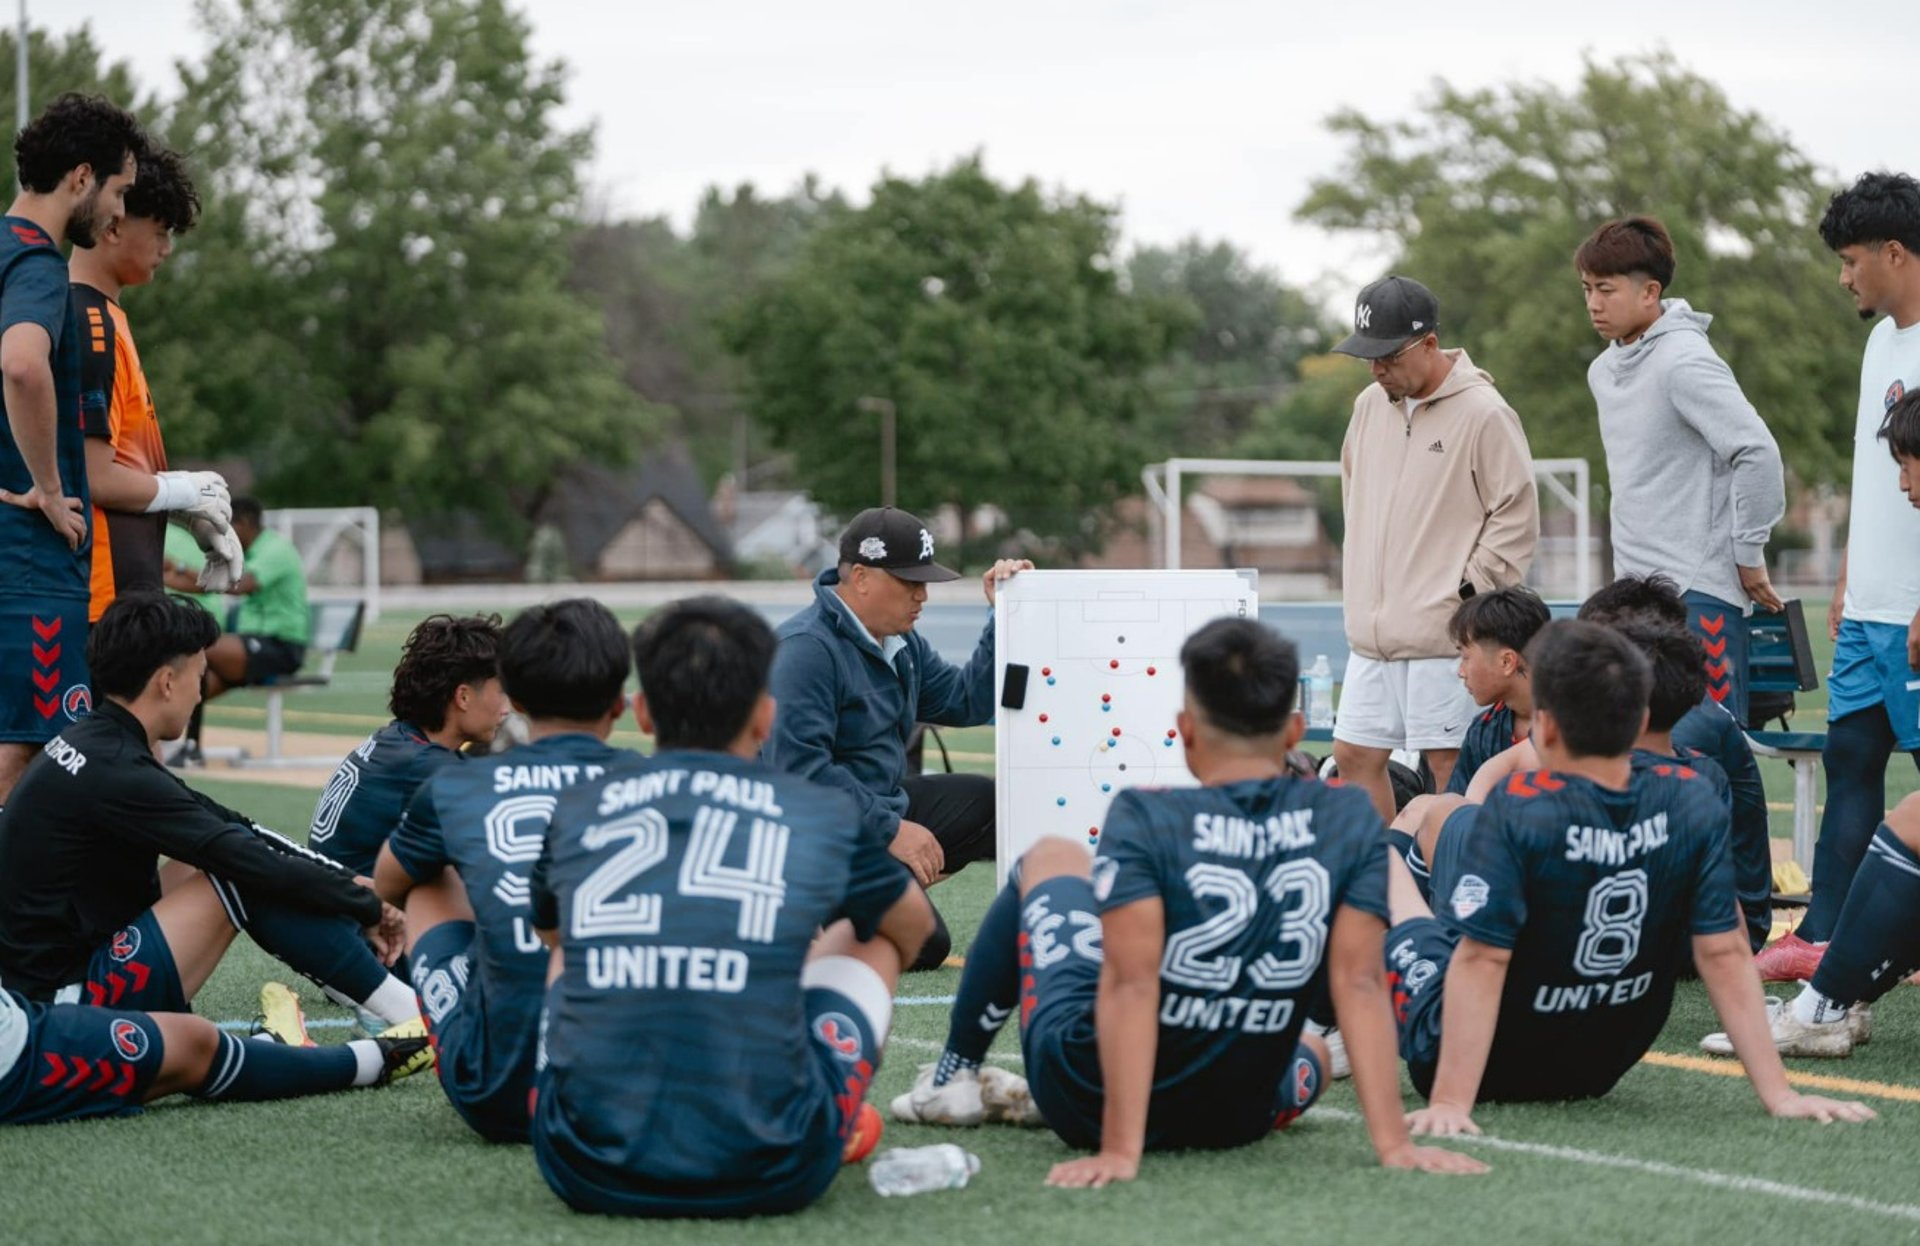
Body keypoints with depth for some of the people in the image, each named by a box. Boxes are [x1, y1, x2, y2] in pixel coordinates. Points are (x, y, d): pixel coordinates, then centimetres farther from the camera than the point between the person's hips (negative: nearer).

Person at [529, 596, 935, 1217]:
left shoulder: (575, 811, 8)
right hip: (768, 1179, -2)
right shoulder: (825, 817, 5)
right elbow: (915, 926, 28)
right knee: (870, 935, 25)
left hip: (586, 1174, 2)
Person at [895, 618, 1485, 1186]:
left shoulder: (1144, 821, -20)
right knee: (1312, 1054, 41)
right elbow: (1359, 983, -16)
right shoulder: (1351, 820, -11)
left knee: (1051, 860, 26)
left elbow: (1130, 983, -27)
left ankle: (954, 1078, 36)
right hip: (1235, 1120, 3)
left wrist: (1118, 1152, -29)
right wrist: (1393, 1144, -16)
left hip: (1085, 1102, -3)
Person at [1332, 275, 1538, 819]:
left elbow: (1516, 516, -9)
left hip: (1443, 633, -7)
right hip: (1371, 630, 7)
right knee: (1355, 755, 9)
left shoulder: (1484, 414, -11)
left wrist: (1467, 591, -11)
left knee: (1449, 762, -4)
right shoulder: (1370, 405, 11)